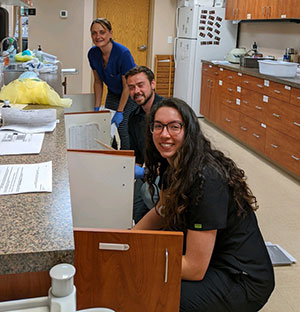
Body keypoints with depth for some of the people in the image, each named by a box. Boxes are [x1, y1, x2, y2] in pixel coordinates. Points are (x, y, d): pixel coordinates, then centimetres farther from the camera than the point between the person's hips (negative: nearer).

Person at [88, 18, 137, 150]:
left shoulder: (123, 53, -29)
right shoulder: (93, 53, -11)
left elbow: (127, 86, -23)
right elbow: (98, 82, 1)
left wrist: (119, 112, -21)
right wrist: (97, 107, 0)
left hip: (131, 95, -6)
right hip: (113, 93, 6)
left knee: (123, 128, -14)